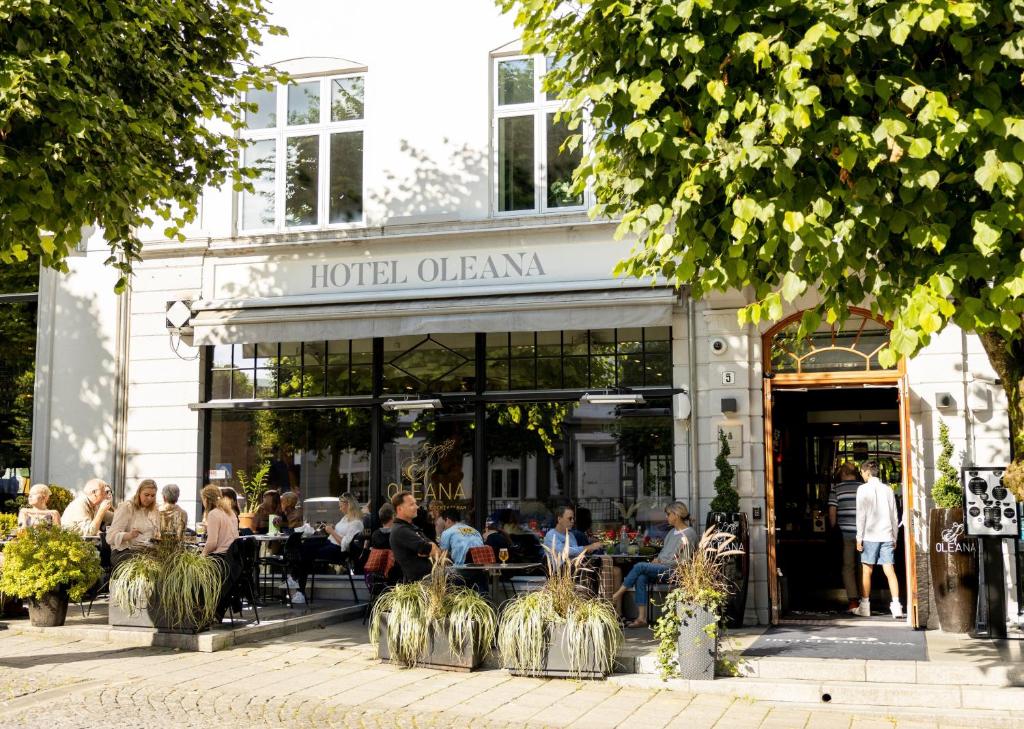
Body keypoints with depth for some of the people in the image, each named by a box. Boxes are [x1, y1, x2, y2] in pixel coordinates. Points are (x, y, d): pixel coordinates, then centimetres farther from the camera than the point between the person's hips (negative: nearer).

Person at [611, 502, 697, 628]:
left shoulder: (689, 533, -6)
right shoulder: (672, 532, 22)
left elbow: (684, 560, -11)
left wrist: (660, 561, -8)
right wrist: (657, 559, 5)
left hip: (674, 570, -8)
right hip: (662, 567, 8)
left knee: (639, 566, -23)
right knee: (641, 578, -22)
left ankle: (617, 595, -12)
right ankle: (642, 619, -24)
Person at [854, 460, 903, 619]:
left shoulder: (863, 489, -4)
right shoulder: (888, 489, 9)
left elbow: (861, 515, -7)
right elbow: (894, 517, 11)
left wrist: (859, 537, -3)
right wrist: (895, 538, 18)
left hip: (870, 535, -3)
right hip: (887, 536, 4)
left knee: (866, 571, 5)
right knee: (890, 570, 0)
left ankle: (865, 606, 10)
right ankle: (896, 605, -9)